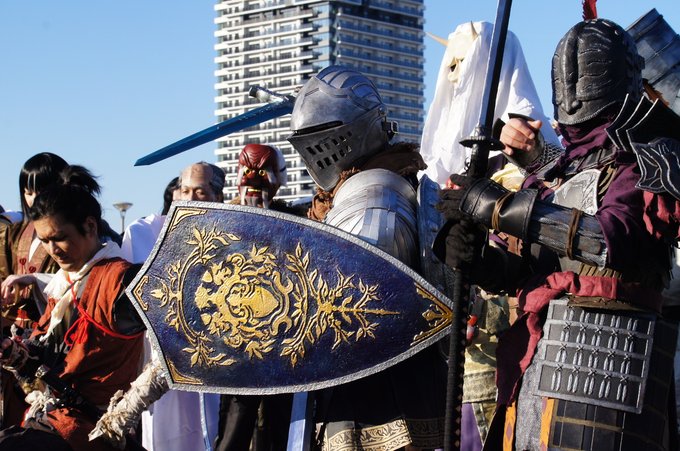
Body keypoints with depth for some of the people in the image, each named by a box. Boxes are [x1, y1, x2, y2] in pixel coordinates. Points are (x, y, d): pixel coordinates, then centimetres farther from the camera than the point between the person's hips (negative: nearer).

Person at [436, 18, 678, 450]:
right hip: (532, 353, 7)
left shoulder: (636, 159, 3)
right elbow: (511, 273, 21)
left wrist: (500, 207, -15)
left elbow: (614, 239, -16)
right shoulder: (550, 171, 25)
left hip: (600, 346, -7)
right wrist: (474, 259, -4)